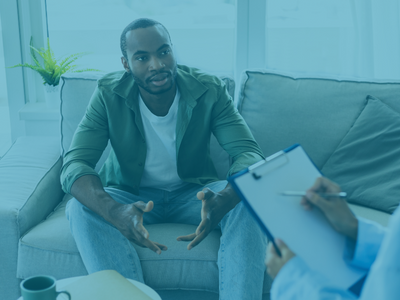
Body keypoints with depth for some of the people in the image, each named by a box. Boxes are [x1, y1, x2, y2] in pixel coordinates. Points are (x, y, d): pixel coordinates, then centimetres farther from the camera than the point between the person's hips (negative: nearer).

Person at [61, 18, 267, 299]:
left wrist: (220, 202, -46)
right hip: (131, 195, 0)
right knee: (80, 207, -30)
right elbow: (74, 164, -23)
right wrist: (115, 212, -46)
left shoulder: (209, 90, -14)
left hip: (194, 193, 0)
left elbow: (249, 153, -21)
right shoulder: (109, 94, -15)